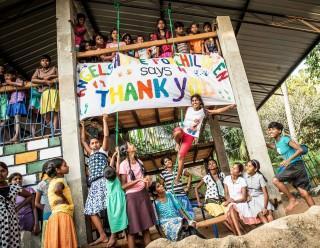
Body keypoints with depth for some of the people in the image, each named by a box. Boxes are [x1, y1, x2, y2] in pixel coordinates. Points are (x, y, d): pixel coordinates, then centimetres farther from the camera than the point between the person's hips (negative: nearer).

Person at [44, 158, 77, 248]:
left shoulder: (53, 181, 19)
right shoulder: (60, 180, -8)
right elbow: (57, 189, -31)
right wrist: (65, 199, -17)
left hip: (55, 215, 9)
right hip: (62, 215, -9)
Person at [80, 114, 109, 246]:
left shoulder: (103, 150, 15)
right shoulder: (91, 154, 28)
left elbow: (106, 136, 6)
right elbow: (82, 141, 34)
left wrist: (104, 120, 8)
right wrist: (83, 127, 39)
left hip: (104, 181, -6)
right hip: (94, 184, 7)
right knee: (92, 210, 1)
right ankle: (103, 236, 4)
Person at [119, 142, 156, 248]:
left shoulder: (139, 162, 8)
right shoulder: (124, 164, -11)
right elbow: (123, 186, -13)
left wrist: (146, 182, 1)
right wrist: (138, 180, -21)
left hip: (143, 194, 6)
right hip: (132, 197, -6)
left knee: (146, 226, 9)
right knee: (133, 228, 1)